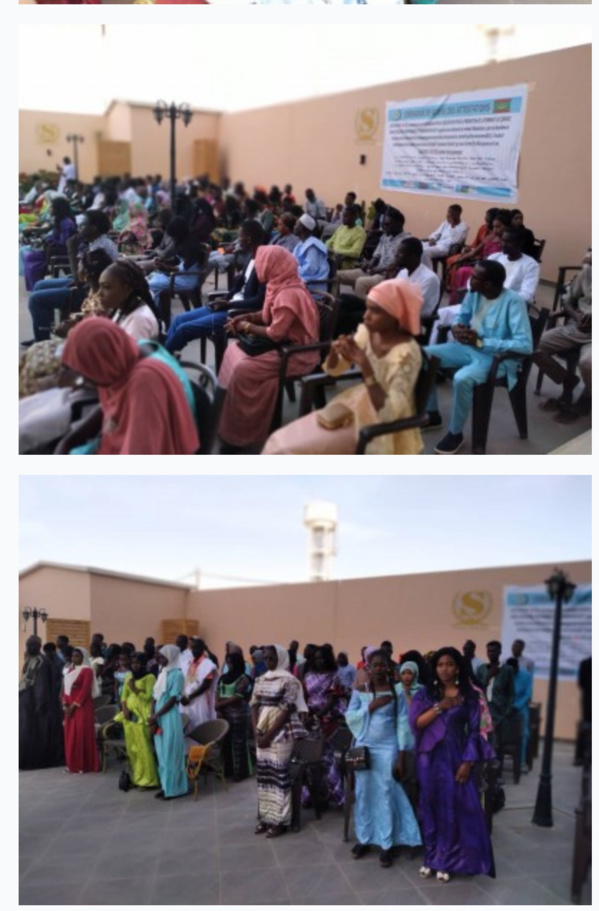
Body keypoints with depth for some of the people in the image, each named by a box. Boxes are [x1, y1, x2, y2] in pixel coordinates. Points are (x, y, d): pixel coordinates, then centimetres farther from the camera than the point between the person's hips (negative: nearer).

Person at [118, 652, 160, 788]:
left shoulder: (150, 677, -4)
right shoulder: (128, 677, 15)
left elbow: (149, 697, -10)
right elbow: (124, 696, 14)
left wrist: (135, 689, -16)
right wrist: (124, 708, -2)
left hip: (141, 716, -6)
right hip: (129, 715, 6)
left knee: (143, 748, -7)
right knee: (131, 748, 9)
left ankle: (148, 779, -1)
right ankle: (136, 777, 18)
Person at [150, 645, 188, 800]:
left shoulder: (177, 674, -11)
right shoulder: (161, 673, 12)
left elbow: (173, 699, -16)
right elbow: (155, 697, 11)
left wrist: (156, 716, -14)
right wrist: (153, 716, -2)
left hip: (170, 717, -8)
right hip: (158, 717, 8)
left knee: (170, 752, -3)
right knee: (161, 752, 11)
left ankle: (174, 788, 4)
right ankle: (165, 785, 18)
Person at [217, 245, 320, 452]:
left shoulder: (289, 294, -25)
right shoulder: (282, 286, 5)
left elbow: (276, 334, -27)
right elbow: (269, 315, 18)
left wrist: (248, 327, -12)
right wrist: (245, 317, 2)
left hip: (296, 354, -11)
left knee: (243, 371, -21)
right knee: (234, 350, 10)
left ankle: (239, 435, -11)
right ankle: (226, 411, 15)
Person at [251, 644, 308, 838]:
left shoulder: (289, 681, -9)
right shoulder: (260, 680, 11)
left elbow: (286, 710, -14)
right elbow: (254, 706, 8)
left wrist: (269, 735, -15)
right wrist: (257, 732, -5)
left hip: (281, 733, -6)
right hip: (262, 734, 6)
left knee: (279, 773, -4)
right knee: (263, 773, 8)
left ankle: (280, 820, 2)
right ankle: (265, 816, 17)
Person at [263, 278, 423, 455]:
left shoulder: (407, 353, -25)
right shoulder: (367, 332, -4)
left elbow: (388, 412, -30)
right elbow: (333, 370, 7)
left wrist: (364, 366, -36)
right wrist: (334, 351, -17)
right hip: (358, 405, 7)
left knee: (287, 450, -15)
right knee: (280, 441, -2)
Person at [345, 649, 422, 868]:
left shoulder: (397, 691, -4)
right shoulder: (359, 690, 1)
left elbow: (403, 723, -4)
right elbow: (349, 717, -3)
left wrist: (401, 756, -7)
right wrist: (371, 706, -16)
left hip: (387, 749, -2)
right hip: (364, 747, 2)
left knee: (386, 794, 0)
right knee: (363, 793, 8)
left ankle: (386, 844, 9)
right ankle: (364, 838, 22)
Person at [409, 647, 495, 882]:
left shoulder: (469, 696, -1)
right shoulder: (425, 694, 3)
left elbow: (473, 731, -2)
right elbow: (415, 723, -8)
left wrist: (467, 762, -9)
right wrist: (439, 707, -17)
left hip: (455, 758, -1)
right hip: (429, 758, 1)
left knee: (453, 808, 0)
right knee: (431, 806, 7)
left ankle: (446, 861, 12)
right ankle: (431, 857, 18)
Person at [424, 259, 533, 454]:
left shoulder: (513, 301, -24)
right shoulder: (473, 292, -3)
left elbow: (525, 345, -29)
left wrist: (481, 341, -28)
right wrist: (457, 328, -9)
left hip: (496, 356, -7)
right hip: (468, 347, 8)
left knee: (462, 379, -35)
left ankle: (456, 434, -11)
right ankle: (432, 414, 12)